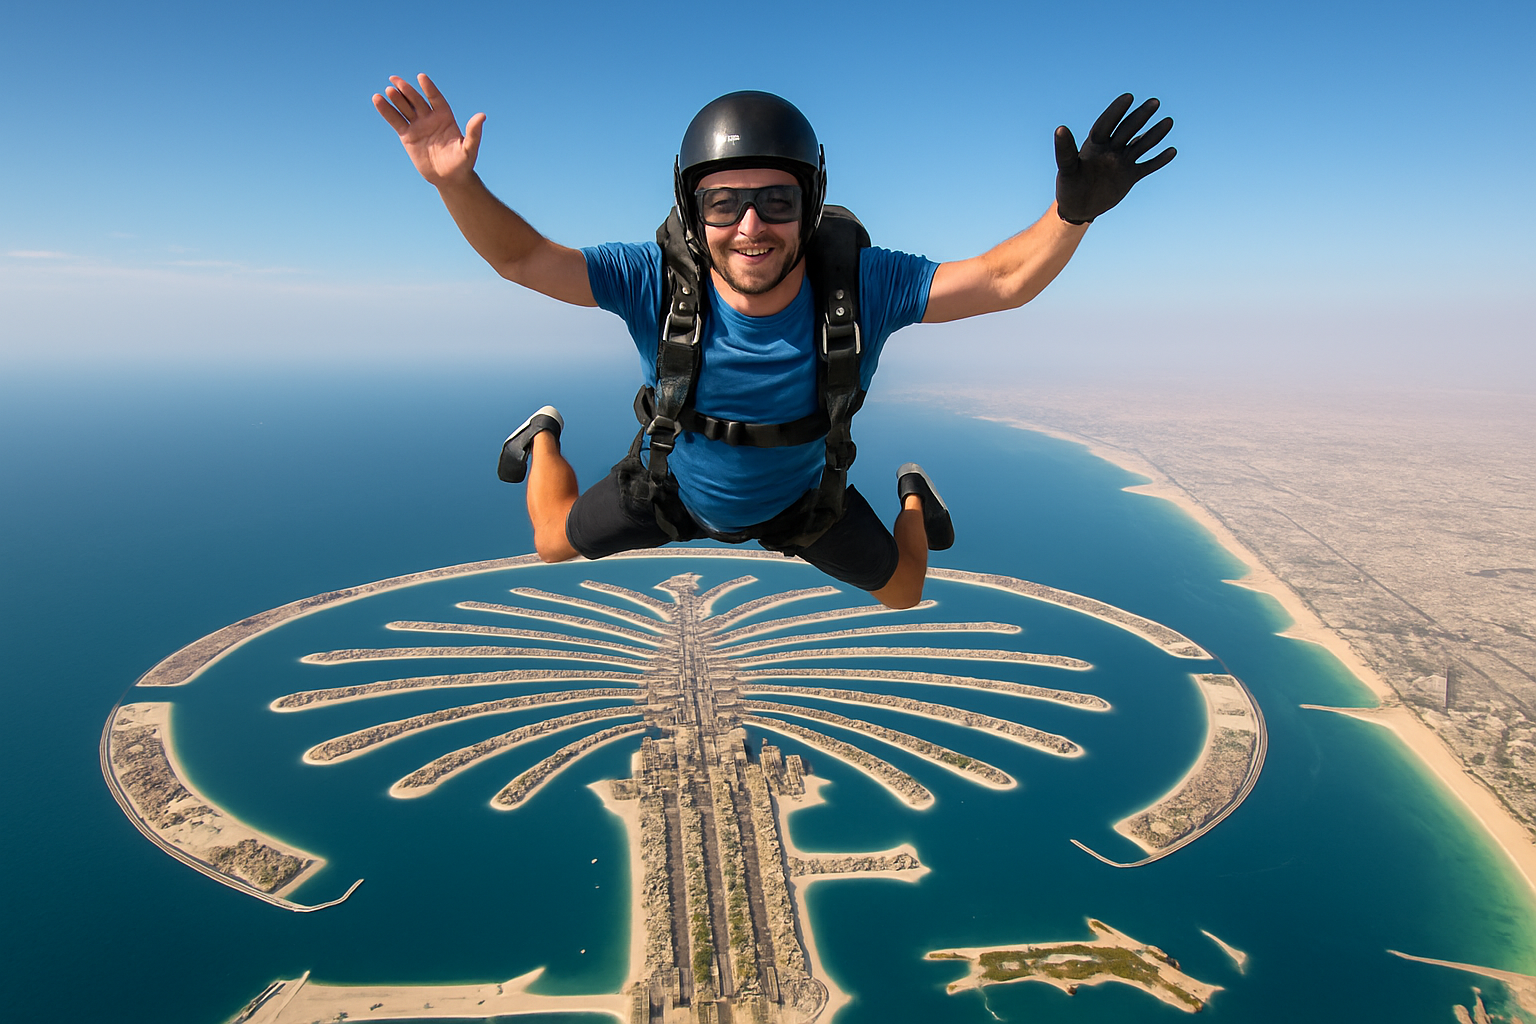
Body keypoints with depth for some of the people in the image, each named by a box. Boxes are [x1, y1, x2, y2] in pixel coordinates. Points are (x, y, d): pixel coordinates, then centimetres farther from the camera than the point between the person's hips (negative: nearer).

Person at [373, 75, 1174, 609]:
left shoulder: (862, 283, -36)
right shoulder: (657, 281, -36)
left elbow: (1004, 281, -32)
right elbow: (521, 257, -29)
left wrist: (1074, 211, -50)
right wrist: (458, 185, -47)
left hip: (798, 495, 1)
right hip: (675, 486, 0)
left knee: (903, 591, 18)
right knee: (556, 544, 20)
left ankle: (911, 492, 52)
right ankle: (545, 437, 52)